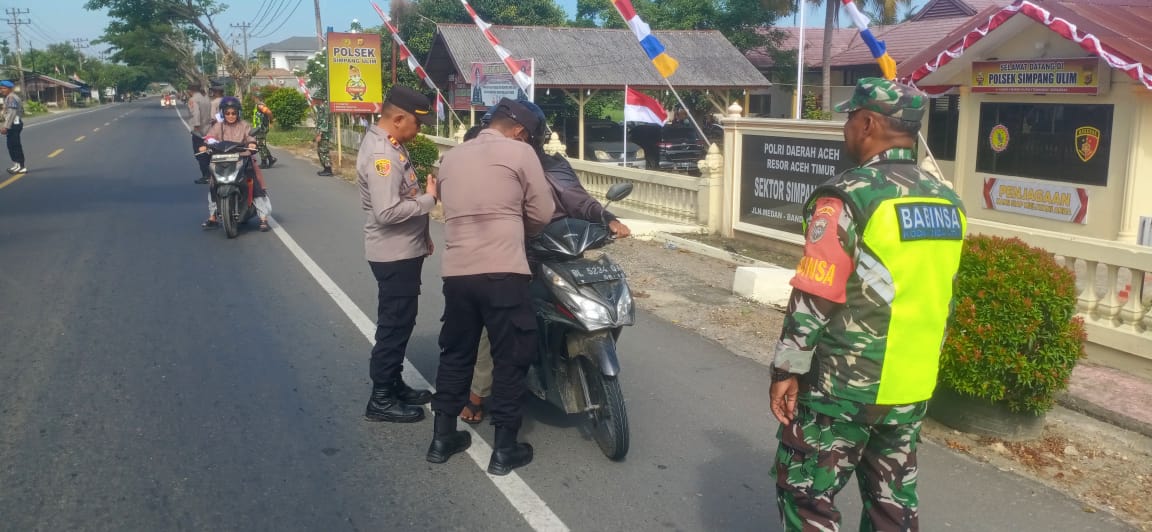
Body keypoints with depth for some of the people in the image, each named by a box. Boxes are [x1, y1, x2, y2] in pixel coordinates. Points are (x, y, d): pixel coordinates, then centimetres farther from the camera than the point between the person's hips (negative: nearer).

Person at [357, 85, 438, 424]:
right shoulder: (381, 154, -23)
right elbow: (387, 212, -30)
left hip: (405, 250, 10)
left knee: (400, 322, 18)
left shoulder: (390, 144, 10)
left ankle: (394, 384, 31)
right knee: (394, 325, -1)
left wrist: (422, 234, 17)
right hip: (394, 255, -10)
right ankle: (381, 399, 9)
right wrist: (429, 198, -20)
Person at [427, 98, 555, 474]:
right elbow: (542, 213, 0)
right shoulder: (519, 152, 0)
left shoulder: (451, 157, 17)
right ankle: (504, 449, 11)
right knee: (511, 358, 5)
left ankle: (442, 437, 26)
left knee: (455, 354, 18)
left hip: (456, 272, 6)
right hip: (502, 273, -6)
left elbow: (454, 209, 18)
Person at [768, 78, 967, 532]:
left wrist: (786, 371, -10)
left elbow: (813, 298, -19)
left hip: (844, 386, -7)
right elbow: (942, 298, 13)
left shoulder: (850, 197, -17)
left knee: (805, 493, 7)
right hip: (914, 385, 7)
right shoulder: (947, 202, 6)